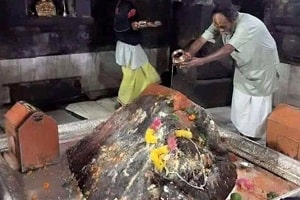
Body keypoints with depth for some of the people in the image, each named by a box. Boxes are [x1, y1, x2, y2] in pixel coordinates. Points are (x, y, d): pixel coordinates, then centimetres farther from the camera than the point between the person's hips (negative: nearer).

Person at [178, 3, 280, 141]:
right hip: (243, 66, 7)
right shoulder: (220, 23, -17)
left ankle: (255, 137, 25)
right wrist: (188, 54, -41)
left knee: (258, 104, 6)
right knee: (240, 103, 14)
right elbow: (202, 39, -22)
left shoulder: (248, 25, -39)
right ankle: (243, 132, 33)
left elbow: (228, 49, -47)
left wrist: (201, 61, -55)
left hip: (262, 66, -6)